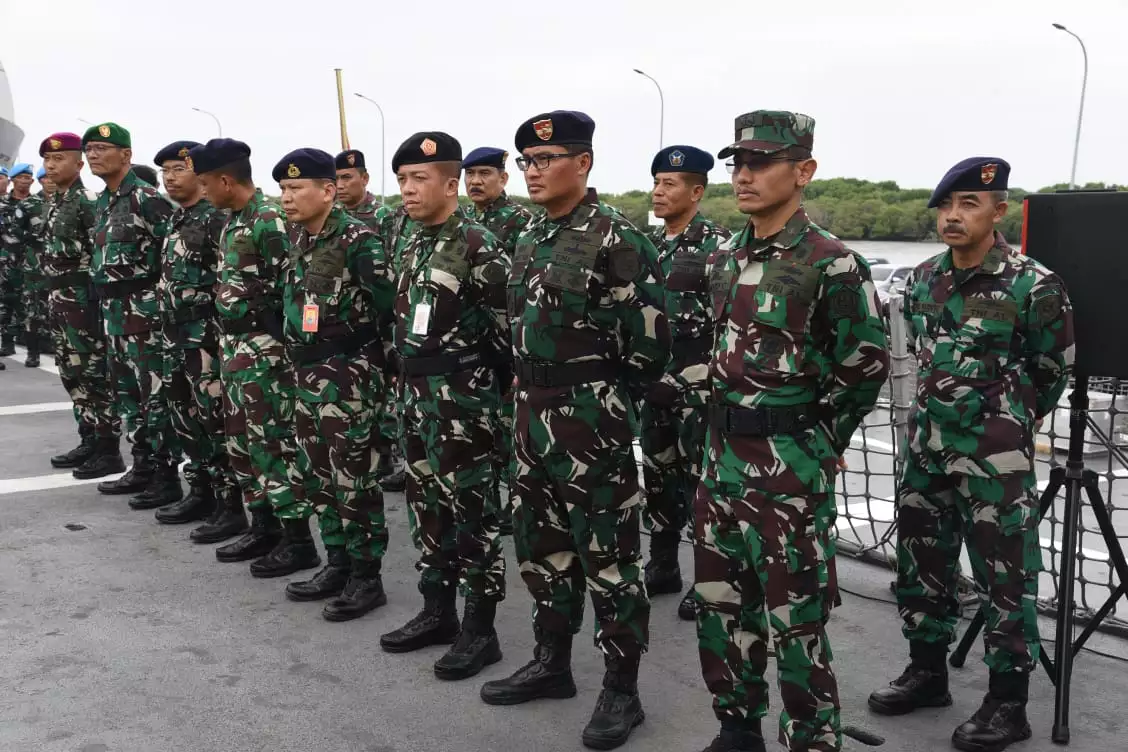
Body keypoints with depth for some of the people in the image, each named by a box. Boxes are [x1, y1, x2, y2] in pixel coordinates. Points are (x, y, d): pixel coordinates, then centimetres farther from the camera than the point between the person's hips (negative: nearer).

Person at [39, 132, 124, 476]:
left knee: (94, 374, -6)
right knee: (72, 373, 14)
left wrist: (93, 296, -19)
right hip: (58, 296, 10)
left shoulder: (88, 202, -12)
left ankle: (109, 451, -1)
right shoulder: (54, 203, 15)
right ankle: (90, 441, 23)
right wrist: (52, 295, 19)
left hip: (81, 297, -10)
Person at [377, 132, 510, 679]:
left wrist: (483, 376, -6)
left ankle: (479, 630, 9)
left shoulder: (479, 248, -14)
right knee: (427, 507, 15)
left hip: (463, 399, -8)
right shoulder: (412, 247, 12)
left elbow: (511, 326, -14)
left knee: (472, 513, -1)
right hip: (415, 395, 8)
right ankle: (437, 611, 28)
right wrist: (409, 380, 15)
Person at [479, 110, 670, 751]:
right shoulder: (531, 238, 12)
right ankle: (553, 662, 32)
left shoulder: (616, 238, -14)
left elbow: (651, 337, -14)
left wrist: (611, 400, -4)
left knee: (606, 550, 0)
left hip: (591, 414, -8)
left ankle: (622, 690, 12)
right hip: (532, 409, 8)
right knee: (541, 542, 16)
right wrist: (532, 398, 14)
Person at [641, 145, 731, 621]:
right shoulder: (649, 244, 11)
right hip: (653, 375, 7)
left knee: (701, 478, 1)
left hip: (698, 378, -7)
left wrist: (712, 378, -15)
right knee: (657, 474, 13)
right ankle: (663, 567, 26)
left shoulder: (717, 245, -10)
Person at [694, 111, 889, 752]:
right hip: (723, 455, 8)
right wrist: (726, 430, 13)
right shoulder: (724, 259, 9)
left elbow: (866, 366, -10)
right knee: (721, 603, 15)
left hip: (791, 465, -7)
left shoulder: (832, 264, -13)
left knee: (796, 618, 1)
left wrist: (817, 442, -3)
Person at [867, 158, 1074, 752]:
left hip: (996, 459, -6)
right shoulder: (923, 280, 5)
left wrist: (1005, 423, 9)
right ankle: (927, 671, 32)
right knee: (922, 564, 15)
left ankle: (1008, 702, 15)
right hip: (927, 449, 6)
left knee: (1004, 578, 2)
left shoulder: (1034, 286, -13)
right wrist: (941, 414, 15)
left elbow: (1052, 371, -1)